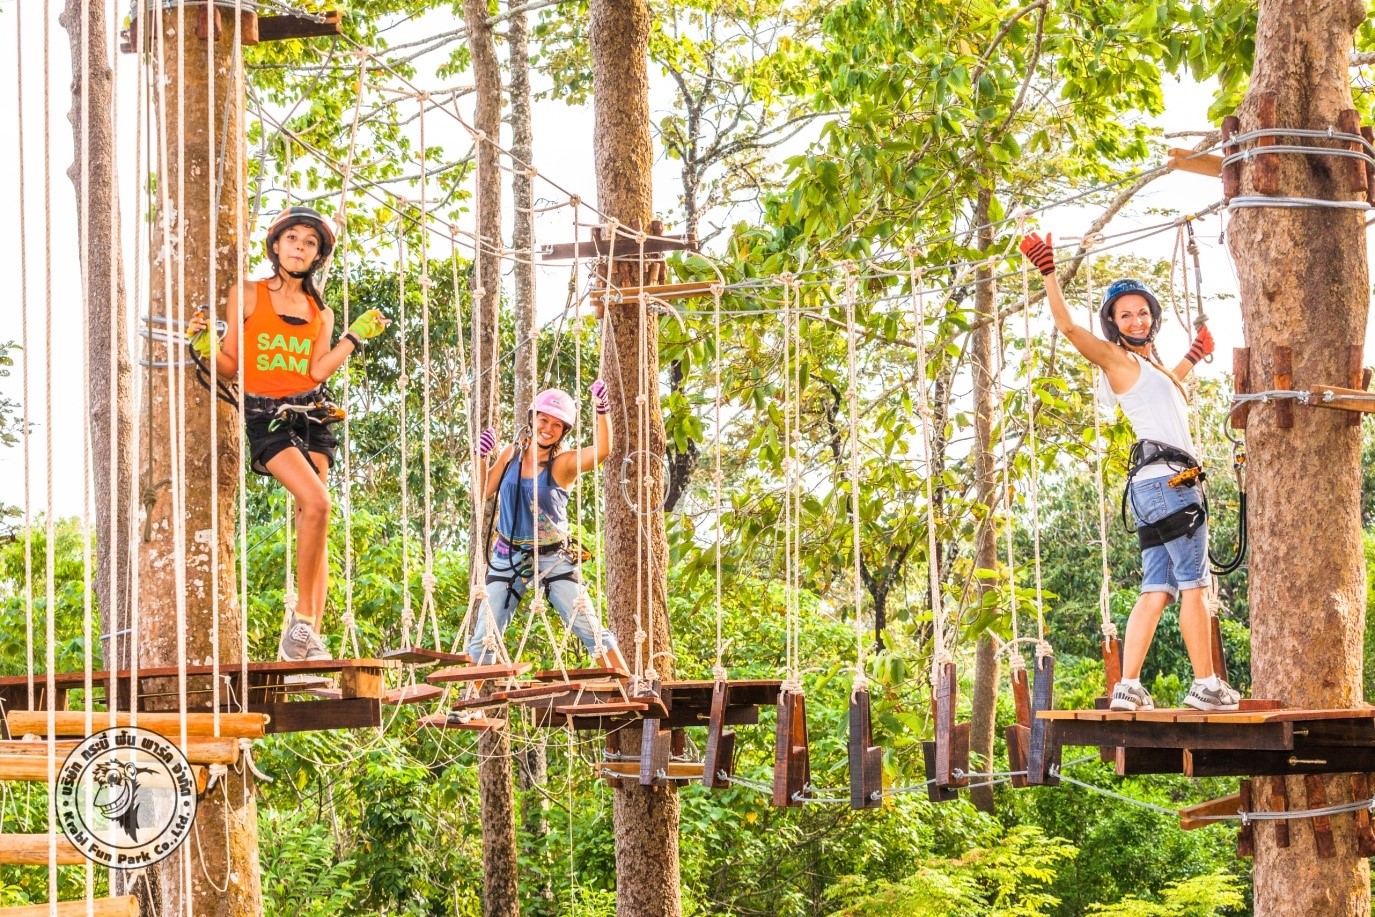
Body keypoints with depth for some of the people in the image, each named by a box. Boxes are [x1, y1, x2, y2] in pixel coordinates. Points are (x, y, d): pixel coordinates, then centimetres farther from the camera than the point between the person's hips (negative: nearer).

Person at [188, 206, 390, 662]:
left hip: (311, 415, 4)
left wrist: (357, 335, -1)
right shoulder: (246, 295, 4)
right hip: (265, 416, -4)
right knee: (316, 503, -24)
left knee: (311, 521, -3)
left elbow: (318, 371, 0)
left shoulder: (321, 313, 14)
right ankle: (301, 617, -13)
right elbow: (230, 366, 4)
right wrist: (204, 345, -15)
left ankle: (310, 639, -3)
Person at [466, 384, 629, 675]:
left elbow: (602, 450, -27)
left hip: (553, 558, -3)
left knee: (590, 629, -6)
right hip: (508, 556, 3)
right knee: (484, 636, 4)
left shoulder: (564, 463, -9)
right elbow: (484, 491, 11)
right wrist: (482, 456, -3)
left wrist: (602, 410, -39)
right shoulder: (512, 453, 4)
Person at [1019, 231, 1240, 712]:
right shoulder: (1116, 358, -2)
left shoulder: (1147, 364, 23)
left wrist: (1191, 359, 60)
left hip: (1156, 488, 9)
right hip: (1168, 479, -9)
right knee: (1193, 584, -8)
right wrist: (1048, 274, -21)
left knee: (1156, 592, 3)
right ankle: (1206, 684, -8)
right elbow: (1068, 326, -15)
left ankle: (1128, 687, -2)